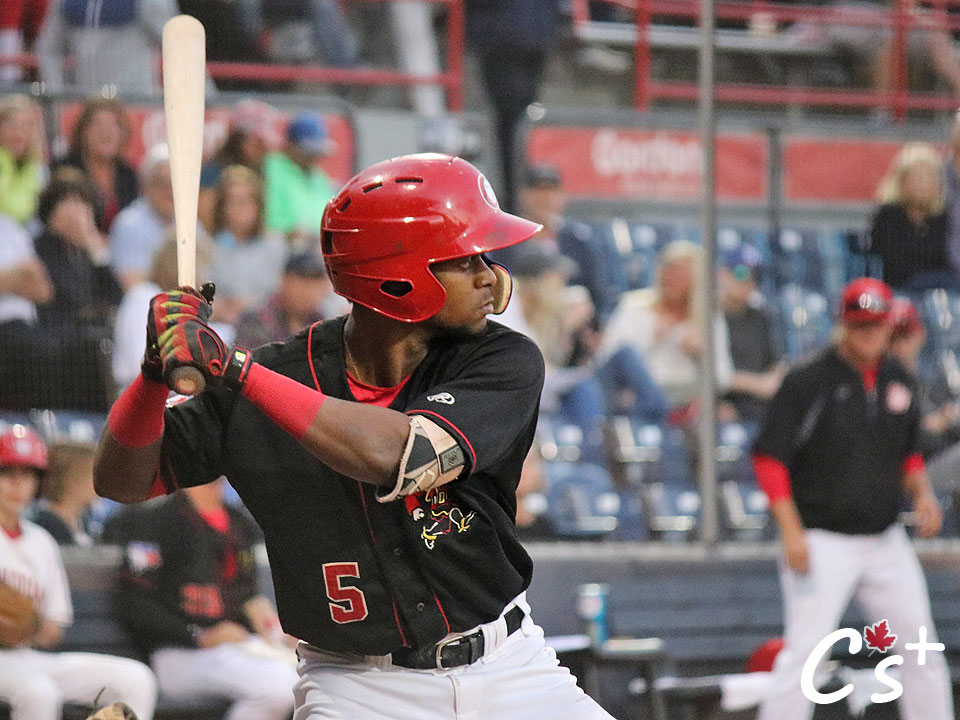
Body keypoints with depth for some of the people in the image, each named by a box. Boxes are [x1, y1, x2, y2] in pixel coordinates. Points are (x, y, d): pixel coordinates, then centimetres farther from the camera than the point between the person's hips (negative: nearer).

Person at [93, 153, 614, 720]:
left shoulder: (505, 363, -11)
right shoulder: (284, 373, -7)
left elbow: (394, 455, -29)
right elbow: (123, 479, -1)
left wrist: (234, 367, -31)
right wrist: (159, 370, -20)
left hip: (506, 671, 2)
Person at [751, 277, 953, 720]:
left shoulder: (899, 382, 8)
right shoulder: (809, 382, -11)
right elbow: (768, 458, -12)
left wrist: (922, 493, 2)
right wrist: (791, 532, -20)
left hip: (886, 541, 6)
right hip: (822, 541, -6)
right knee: (803, 653, -11)